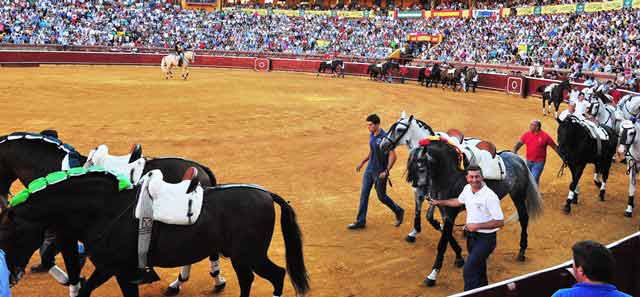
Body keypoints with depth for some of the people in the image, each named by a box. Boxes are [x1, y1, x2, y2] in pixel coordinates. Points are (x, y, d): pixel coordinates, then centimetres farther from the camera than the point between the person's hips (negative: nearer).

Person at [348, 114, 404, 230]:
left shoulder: (385, 137, -21)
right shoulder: (371, 135, 4)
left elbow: (392, 156, -21)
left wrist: (386, 171, -25)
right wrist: (362, 162, 20)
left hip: (380, 172, -7)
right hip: (369, 170, 8)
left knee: (381, 197, 6)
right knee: (364, 194, 5)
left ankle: (398, 211, 30)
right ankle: (360, 221, 12)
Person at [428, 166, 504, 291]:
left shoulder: (490, 196, -25)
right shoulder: (467, 189, -2)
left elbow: (500, 222, -23)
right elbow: (459, 201, 22)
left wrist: (477, 226, -26)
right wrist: (439, 202, 24)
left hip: (485, 239, -8)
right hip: (472, 236, 8)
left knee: (468, 271, -15)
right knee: (478, 270, 23)